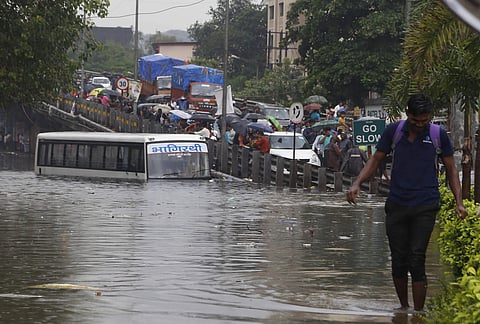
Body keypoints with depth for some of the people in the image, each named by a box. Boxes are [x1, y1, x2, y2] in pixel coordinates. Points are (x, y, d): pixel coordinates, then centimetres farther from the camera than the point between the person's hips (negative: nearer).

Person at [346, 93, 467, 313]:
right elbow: (376, 160, 11)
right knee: (398, 260, 5)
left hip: (425, 206, -2)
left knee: (416, 260, -11)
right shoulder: (393, 131, 2)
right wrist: (357, 183, -4)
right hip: (397, 204, 2)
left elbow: (451, 169, 9)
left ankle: (418, 313, -6)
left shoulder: (439, 135, 0)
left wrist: (458, 202, 0)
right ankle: (403, 307, 22)